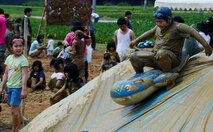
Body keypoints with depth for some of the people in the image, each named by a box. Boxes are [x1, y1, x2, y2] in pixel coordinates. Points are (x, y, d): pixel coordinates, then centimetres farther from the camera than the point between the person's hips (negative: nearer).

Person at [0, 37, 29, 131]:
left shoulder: (23, 60, -10)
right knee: (16, 108, 12)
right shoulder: (9, 58, 8)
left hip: (18, 87, -6)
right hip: (9, 86, 6)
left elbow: (24, 75, -15)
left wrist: (24, 89, -21)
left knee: (14, 109, -9)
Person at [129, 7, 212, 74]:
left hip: (173, 58, -7)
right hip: (155, 56, 7)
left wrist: (206, 46, -29)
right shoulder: (159, 27, 10)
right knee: (134, 57, -6)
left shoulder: (177, 27, -12)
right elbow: (150, 33, 29)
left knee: (161, 53, -41)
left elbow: (193, 32, -20)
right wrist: (136, 41, 32)